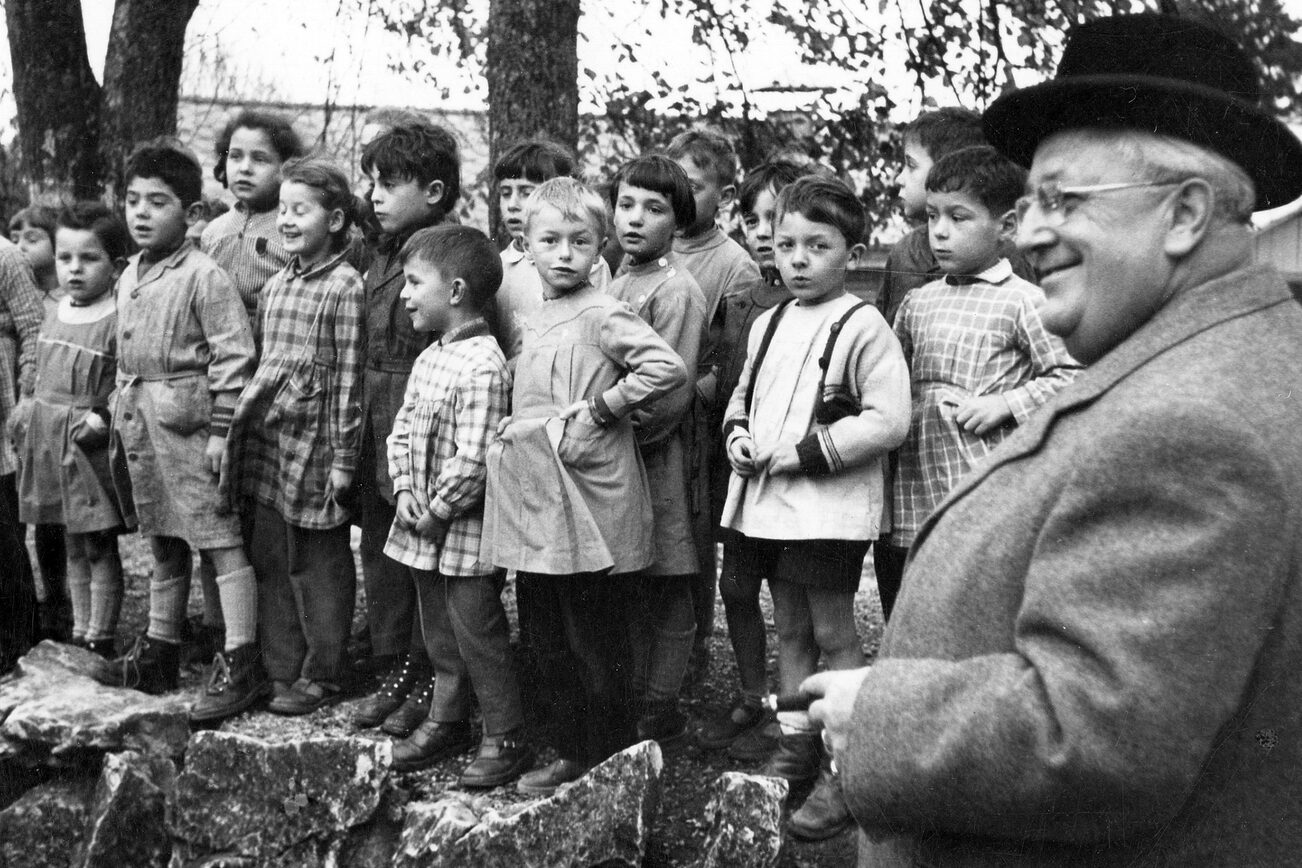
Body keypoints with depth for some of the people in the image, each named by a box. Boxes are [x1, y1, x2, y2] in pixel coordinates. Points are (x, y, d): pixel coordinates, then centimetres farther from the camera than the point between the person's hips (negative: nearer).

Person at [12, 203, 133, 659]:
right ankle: (79, 633, 26)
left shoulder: (118, 320, -13)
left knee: (99, 546, 3)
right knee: (73, 545, 16)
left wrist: (105, 418, -23)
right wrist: (28, 409, 9)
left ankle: (100, 639, 11)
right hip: (51, 445, 7)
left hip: (92, 447, -7)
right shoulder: (54, 316, 9)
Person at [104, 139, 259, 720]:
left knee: (221, 542, -4)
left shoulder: (204, 276, -12)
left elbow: (233, 356, -14)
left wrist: (221, 431, -16)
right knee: (162, 543, 18)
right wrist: (121, 419, 18)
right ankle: (159, 653, 28)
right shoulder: (129, 277, 13)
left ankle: (238, 663, -1)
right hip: (139, 426, 8)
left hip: (189, 423, -8)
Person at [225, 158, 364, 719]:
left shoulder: (345, 287, -10)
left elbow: (349, 378, -12)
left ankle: (322, 676, 17)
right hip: (265, 441, 7)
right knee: (269, 562, 12)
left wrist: (342, 459, -12)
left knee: (319, 567, 5)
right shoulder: (275, 285, 11)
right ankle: (280, 668, 23)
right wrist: (242, 422, 15)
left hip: (313, 442, -7)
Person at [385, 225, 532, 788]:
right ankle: (447, 722, 35)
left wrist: (437, 512, -16)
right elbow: (402, 429, 12)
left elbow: (472, 462, -26)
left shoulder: (482, 367, -22)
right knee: (440, 632, 20)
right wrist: (405, 491, -2)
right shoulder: (430, 358, 8)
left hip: (466, 529, -9)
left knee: (477, 632, 2)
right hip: (423, 528, 9)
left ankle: (507, 739, 14)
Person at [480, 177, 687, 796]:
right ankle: (571, 751, 26)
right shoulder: (536, 321, 14)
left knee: (596, 645, 2)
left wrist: (600, 407, -17)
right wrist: (513, 435, 11)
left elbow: (668, 368, -24)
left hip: (584, 507, -9)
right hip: (533, 506, 9)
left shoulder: (603, 316, -11)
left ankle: (610, 763, 13)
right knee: (548, 644, 15)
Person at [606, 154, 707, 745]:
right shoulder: (614, 285, 12)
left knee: (666, 595, 4)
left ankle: (661, 711, 14)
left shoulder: (677, 291, -12)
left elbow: (670, 393, -18)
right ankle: (633, 701, 27)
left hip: (658, 459, -7)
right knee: (629, 593, 15)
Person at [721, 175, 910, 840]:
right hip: (766, 503, 7)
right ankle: (795, 749, 28)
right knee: (791, 630, 16)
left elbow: (888, 421, -17)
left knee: (833, 633, -1)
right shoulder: (768, 325, 12)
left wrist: (800, 452, -18)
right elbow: (742, 395, 25)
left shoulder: (862, 327, -11)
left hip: (829, 504, -7)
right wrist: (737, 435, 2)